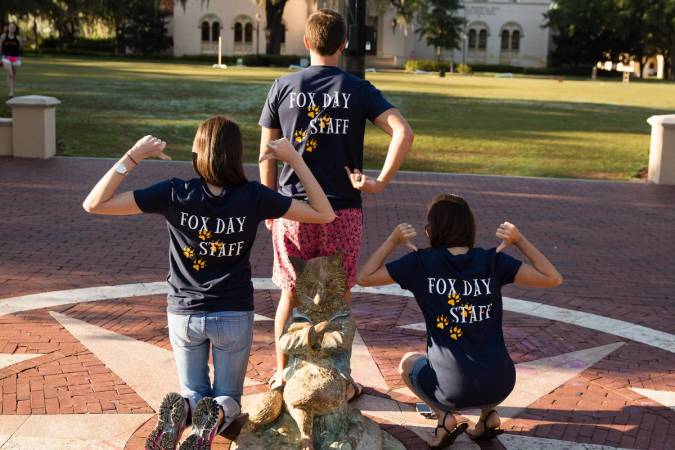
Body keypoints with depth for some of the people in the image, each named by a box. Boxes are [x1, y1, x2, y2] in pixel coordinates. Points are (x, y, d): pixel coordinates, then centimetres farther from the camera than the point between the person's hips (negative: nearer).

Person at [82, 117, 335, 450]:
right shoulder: (253, 197, -15)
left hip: (184, 314, 1)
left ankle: (182, 413, -16)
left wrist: (132, 157, -12)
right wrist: (295, 160, -6)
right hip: (234, 316, 0)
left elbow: (93, 205, -14)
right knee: (228, 398, 19)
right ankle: (216, 417, -19)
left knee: (194, 394, 21)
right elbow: (325, 215, -6)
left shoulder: (175, 194, -15)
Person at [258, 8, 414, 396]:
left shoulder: (283, 87, 1)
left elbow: (268, 153, 4)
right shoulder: (359, 90, -2)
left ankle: (282, 373, 27)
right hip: (343, 211, -1)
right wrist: (380, 182, -11)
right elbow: (404, 133, -16)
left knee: (290, 294, 15)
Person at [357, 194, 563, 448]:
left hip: (453, 390, -3)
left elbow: (364, 278, 3)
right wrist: (519, 240, 3)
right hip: (500, 385, 3)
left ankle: (445, 417, 7)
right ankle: (488, 413, 15)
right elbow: (553, 279, -1)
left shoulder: (421, 262, -5)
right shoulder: (493, 261, -2)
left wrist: (393, 241, 7)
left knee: (407, 363, 31)